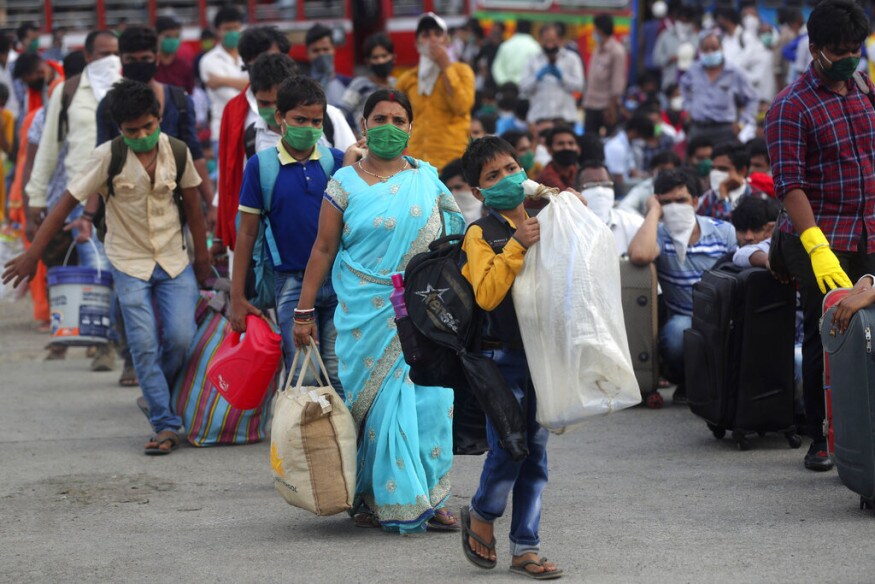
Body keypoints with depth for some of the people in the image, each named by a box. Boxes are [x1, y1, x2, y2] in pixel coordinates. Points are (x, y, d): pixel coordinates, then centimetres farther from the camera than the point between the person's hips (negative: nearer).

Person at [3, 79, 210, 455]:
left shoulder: (176, 152, -5)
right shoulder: (109, 157, -13)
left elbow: (193, 205, 9)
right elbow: (68, 202, -11)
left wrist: (202, 259, 15)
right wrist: (32, 254, -14)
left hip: (174, 261, 2)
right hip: (130, 264, -2)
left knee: (180, 336, -11)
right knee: (144, 345, -10)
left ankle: (160, 392, 20)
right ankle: (166, 425, -4)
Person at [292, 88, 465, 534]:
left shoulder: (428, 179, 10)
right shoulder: (346, 183, 2)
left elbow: (447, 240, 16)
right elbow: (323, 249, 2)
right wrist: (304, 311, 0)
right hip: (368, 314, -3)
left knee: (429, 401, -1)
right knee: (379, 403, -4)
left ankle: (428, 499, 8)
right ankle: (387, 501, 7)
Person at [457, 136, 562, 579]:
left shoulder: (542, 226, 11)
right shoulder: (481, 234, -7)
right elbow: (486, 294, -20)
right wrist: (516, 246, -26)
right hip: (503, 356, -6)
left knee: (536, 451, 7)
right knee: (508, 446, -11)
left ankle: (525, 547, 13)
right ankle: (481, 515, 17)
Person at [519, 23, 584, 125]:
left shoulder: (571, 58, 9)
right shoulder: (533, 60, 11)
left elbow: (579, 86, -1)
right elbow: (523, 89, 3)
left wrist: (561, 76, -15)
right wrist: (537, 78, -14)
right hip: (538, 116, 1)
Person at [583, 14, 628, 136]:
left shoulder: (617, 52, -12)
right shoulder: (598, 49, 11)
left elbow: (618, 82, -14)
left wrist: (611, 107, -16)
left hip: (607, 106, -7)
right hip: (591, 105, 8)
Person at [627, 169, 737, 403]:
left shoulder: (724, 231, 6)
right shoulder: (659, 234, -3)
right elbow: (639, 255, -27)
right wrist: (654, 211, -12)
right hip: (684, 321, -2)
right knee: (678, 329, -37)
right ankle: (685, 382, -2)